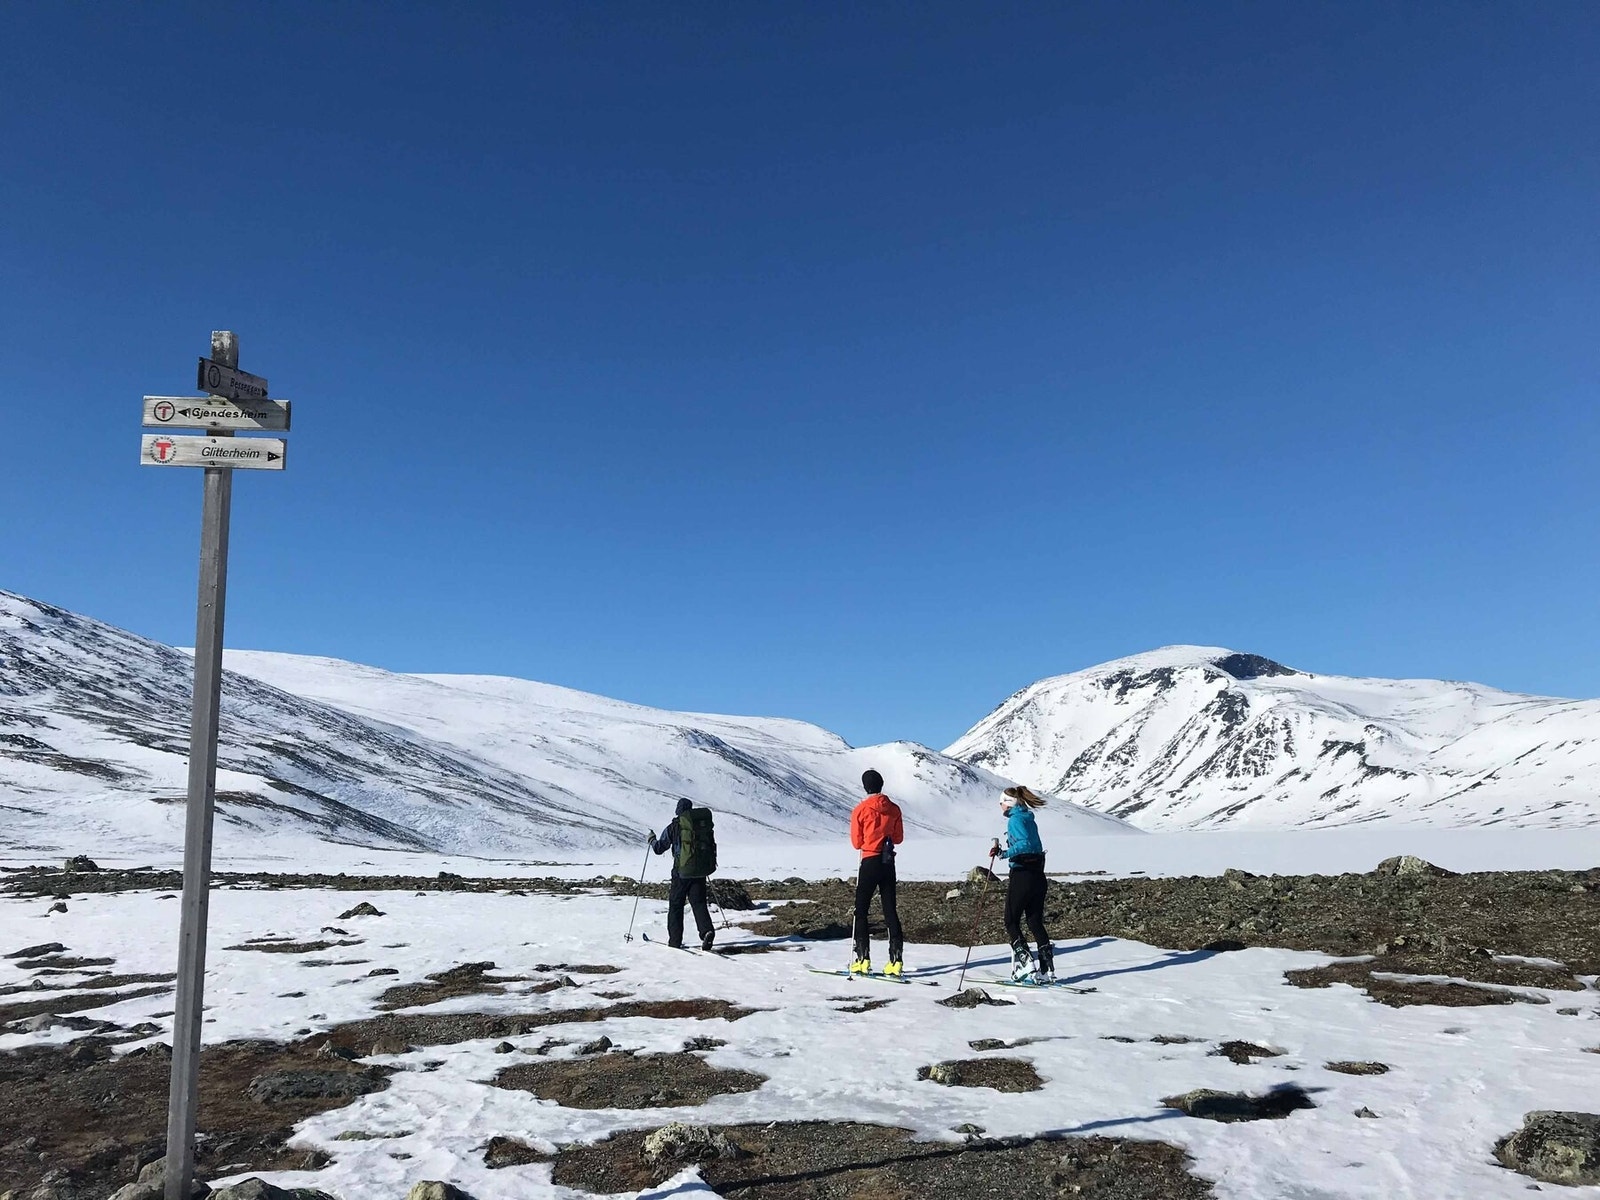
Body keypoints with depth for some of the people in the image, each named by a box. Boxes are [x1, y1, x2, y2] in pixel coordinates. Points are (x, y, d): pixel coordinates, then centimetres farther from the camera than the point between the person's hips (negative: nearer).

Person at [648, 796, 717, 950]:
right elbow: (712, 846, 14)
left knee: (675, 905, 9)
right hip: (701, 870, 3)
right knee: (698, 903, 7)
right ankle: (707, 930, -18)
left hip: (682, 871, -3)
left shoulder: (674, 826, -4)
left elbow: (659, 849, 2)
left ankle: (675, 941, 9)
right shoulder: (704, 823, 7)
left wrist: (652, 839, 22)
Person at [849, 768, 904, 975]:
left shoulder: (860, 810, -10)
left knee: (861, 910, 5)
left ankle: (863, 959, 0)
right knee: (890, 910, 7)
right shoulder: (894, 809, 1)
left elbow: (857, 843, -5)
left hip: (870, 863, -4)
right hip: (889, 863, 4)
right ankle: (896, 960, 3)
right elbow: (899, 838, 9)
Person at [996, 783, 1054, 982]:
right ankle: (1047, 970, 8)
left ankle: (1024, 962, -8)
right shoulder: (1029, 819, 15)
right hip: (1038, 876, 8)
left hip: (1022, 876, -8)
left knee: (1011, 922, 3)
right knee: (1036, 922, 10)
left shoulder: (1015, 819, -11)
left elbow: (1025, 844, -25)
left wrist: (1004, 853, -25)